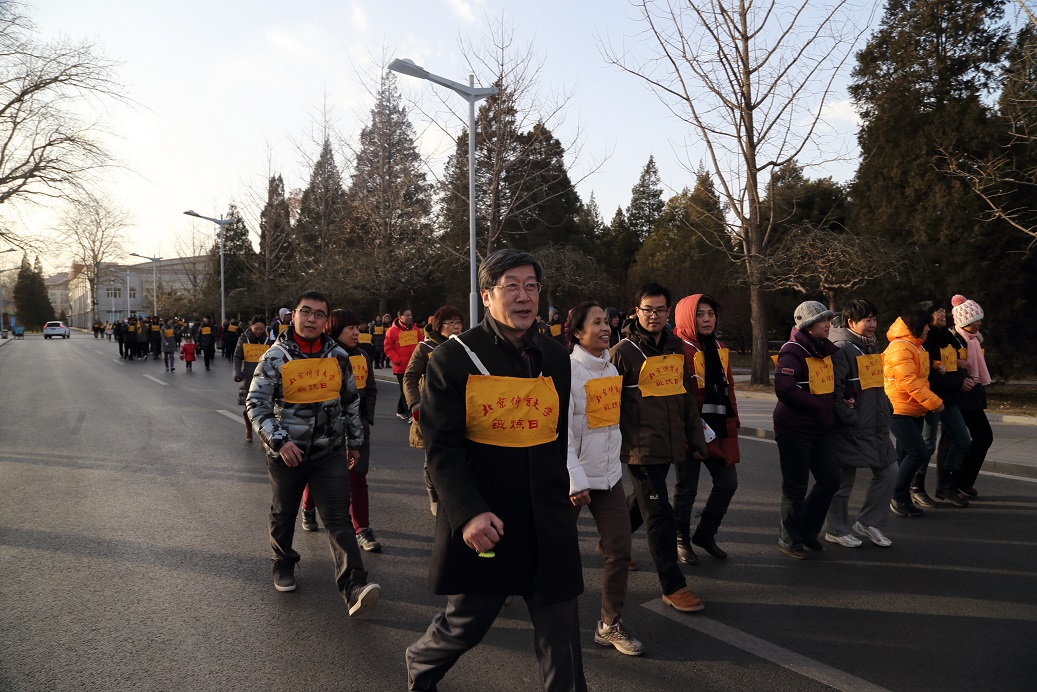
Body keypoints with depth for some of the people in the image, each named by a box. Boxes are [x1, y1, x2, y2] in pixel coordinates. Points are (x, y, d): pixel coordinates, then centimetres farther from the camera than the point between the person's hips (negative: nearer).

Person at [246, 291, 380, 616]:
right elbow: (256, 404, -10)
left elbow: (351, 401, 12)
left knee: (339, 518, -7)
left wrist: (355, 441, 15)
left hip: (330, 451, 1)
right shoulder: (275, 357, -8)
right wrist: (279, 440, -22)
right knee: (283, 514, 18)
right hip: (286, 451, -1)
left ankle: (354, 587, -13)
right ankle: (283, 565, 43)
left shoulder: (338, 356, 2)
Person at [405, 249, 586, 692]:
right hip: (482, 522, -3)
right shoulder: (453, 359, -9)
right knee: (467, 622, 12)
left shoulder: (555, 358, 5)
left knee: (560, 630, 7)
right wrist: (468, 513, -22)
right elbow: (442, 448, -12)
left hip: (547, 522, 4)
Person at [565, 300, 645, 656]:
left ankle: (610, 625, 18)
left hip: (609, 473, 6)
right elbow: (560, 430, -18)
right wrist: (576, 480, -20)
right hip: (572, 476, -6)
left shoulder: (612, 369, 8)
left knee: (620, 550, 3)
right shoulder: (566, 370, -14)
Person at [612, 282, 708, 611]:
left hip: (669, 445, 7)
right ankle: (673, 586, 4)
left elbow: (687, 397, 17)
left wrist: (696, 439, 15)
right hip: (640, 447, -7)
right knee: (660, 515, -5)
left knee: (642, 502, 22)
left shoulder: (676, 348, 11)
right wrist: (616, 446, -10)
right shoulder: (624, 352, -9)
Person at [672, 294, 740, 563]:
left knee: (728, 482, 10)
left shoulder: (720, 349, 12)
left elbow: (728, 388, 18)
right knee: (687, 488, 5)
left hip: (719, 429, 7)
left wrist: (733, 421, 15)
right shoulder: (679, 349, -11)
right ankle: (681, 540, 24)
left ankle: (705, 533, 29)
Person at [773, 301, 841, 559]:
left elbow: (832, 383, 25)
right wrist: (818, 405, -20)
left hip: (820, 429, 8)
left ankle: (807, 531, 28)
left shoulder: (827, 349, 11)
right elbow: (784, 388, -27)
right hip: (794, 429, -8)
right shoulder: (793, 351, -14)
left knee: (830, 480, 10)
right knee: (796, 488, 3)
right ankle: (790, 540, 20)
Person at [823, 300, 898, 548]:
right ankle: (836, 530, 19)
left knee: (888, 471, 11)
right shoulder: (842, 349, -15)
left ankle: (868, 523, 24)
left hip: (876, 426, 9)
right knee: (844, 480, 3)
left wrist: (887, 409, 13)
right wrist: (850, 418, -20)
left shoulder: (871, 347, 14)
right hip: (851, 428, -9)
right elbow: (834, 390, -21)